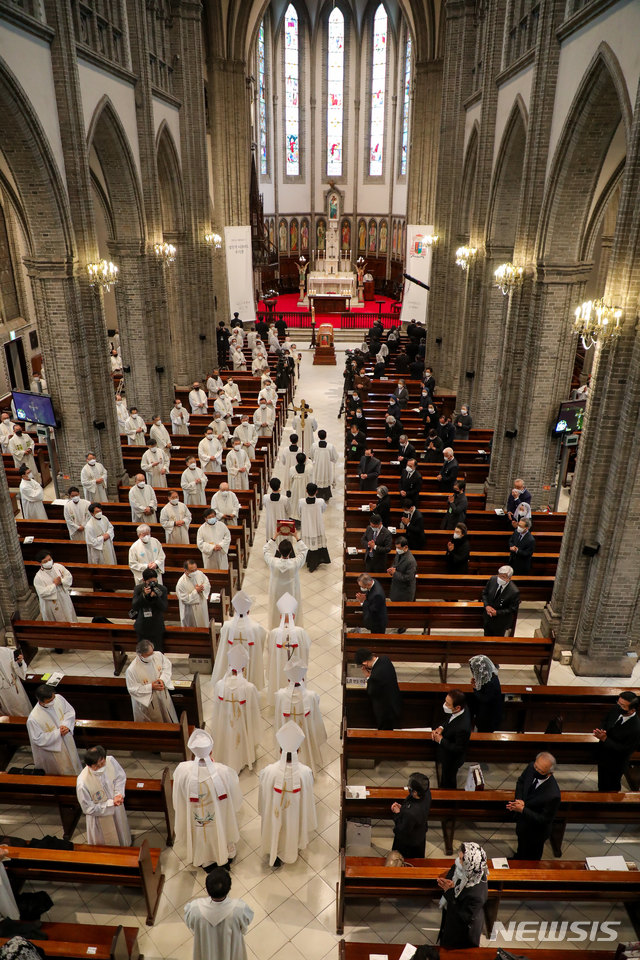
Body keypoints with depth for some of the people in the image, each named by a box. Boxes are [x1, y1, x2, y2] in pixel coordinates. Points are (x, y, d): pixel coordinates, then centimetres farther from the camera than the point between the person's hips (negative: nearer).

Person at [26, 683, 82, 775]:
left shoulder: (58, 698, -21)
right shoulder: (33, 719, -34)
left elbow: (70, 711, -5)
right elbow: (39, 740, -24)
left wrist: (67, 725, -21)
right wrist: (58, 733, -25)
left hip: (68, 741, 5)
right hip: (53, 750, -5)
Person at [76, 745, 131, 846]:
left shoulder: (111, 761, -28)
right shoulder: (82, 783, -38)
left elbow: (121, 777, -7)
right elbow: (88, 809, -22)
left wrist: (118, 794, -22)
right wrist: (110, 803, -24)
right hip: (100, 816, -4)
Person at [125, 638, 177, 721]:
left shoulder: (158, 655, -22)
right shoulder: (131, 670, -34)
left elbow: (167, 665, -2)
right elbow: (132, 689, -22)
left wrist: (162, 679, -18)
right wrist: (150, 687, -29)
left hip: (162, 695, 5)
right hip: (146, 701, -4)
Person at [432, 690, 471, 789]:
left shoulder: (462, 727, -45)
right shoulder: (460, 710, -21)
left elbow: (458, 749, -30)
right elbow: (449, 720, 2)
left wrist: (441, 740, -23)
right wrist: (441, 727, -14)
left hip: (451, 760, -7)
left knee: (448, 784, 24)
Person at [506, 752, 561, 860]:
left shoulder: (553, 795, -42)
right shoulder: (531, 768, -25)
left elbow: (544, 819, -27)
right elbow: (521, 781, -4)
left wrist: (522, 810, -32)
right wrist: (519, 799, -18)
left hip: (535, 832, -6)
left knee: (531, 857, 27)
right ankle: (518, 858, 67)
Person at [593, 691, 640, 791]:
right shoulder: (616, 709, -18)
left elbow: (625, 750, -27)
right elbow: (605, 721, 2)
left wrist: (605, 739, -31)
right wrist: (601, 730, -19)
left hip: (615, 764, -6)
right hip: (602, 755, 6)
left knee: (611, 789, 23)